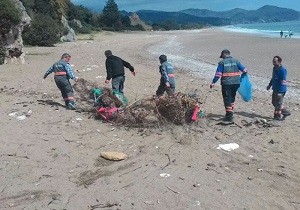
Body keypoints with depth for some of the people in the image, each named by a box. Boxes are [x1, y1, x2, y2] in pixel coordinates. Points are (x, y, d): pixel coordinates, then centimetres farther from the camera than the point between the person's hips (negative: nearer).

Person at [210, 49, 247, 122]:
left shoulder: (222, 62, -1)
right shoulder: (236, 61, 10)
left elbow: (218, 74, -9)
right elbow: (244, 70, 9)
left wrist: (213, 82, -6)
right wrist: (242, 77, 28)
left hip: (226, 84, -4)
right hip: (235, 83, 4)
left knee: (227, 99, 2)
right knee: (232, 98, 20)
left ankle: (229, 116, 1)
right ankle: (230, 113, 29)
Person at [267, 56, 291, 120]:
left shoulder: (282, 70, -21)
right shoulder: (274, 68, 7)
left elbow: (283, 82, -23)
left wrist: (280, 92, -25)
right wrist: (270, 85, 24)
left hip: (280, 90, -10)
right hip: (275, 89, 10)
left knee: (278, 104, 0)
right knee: (274, 102, 17)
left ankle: (278, 116, 15)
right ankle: (286, 112, 29)